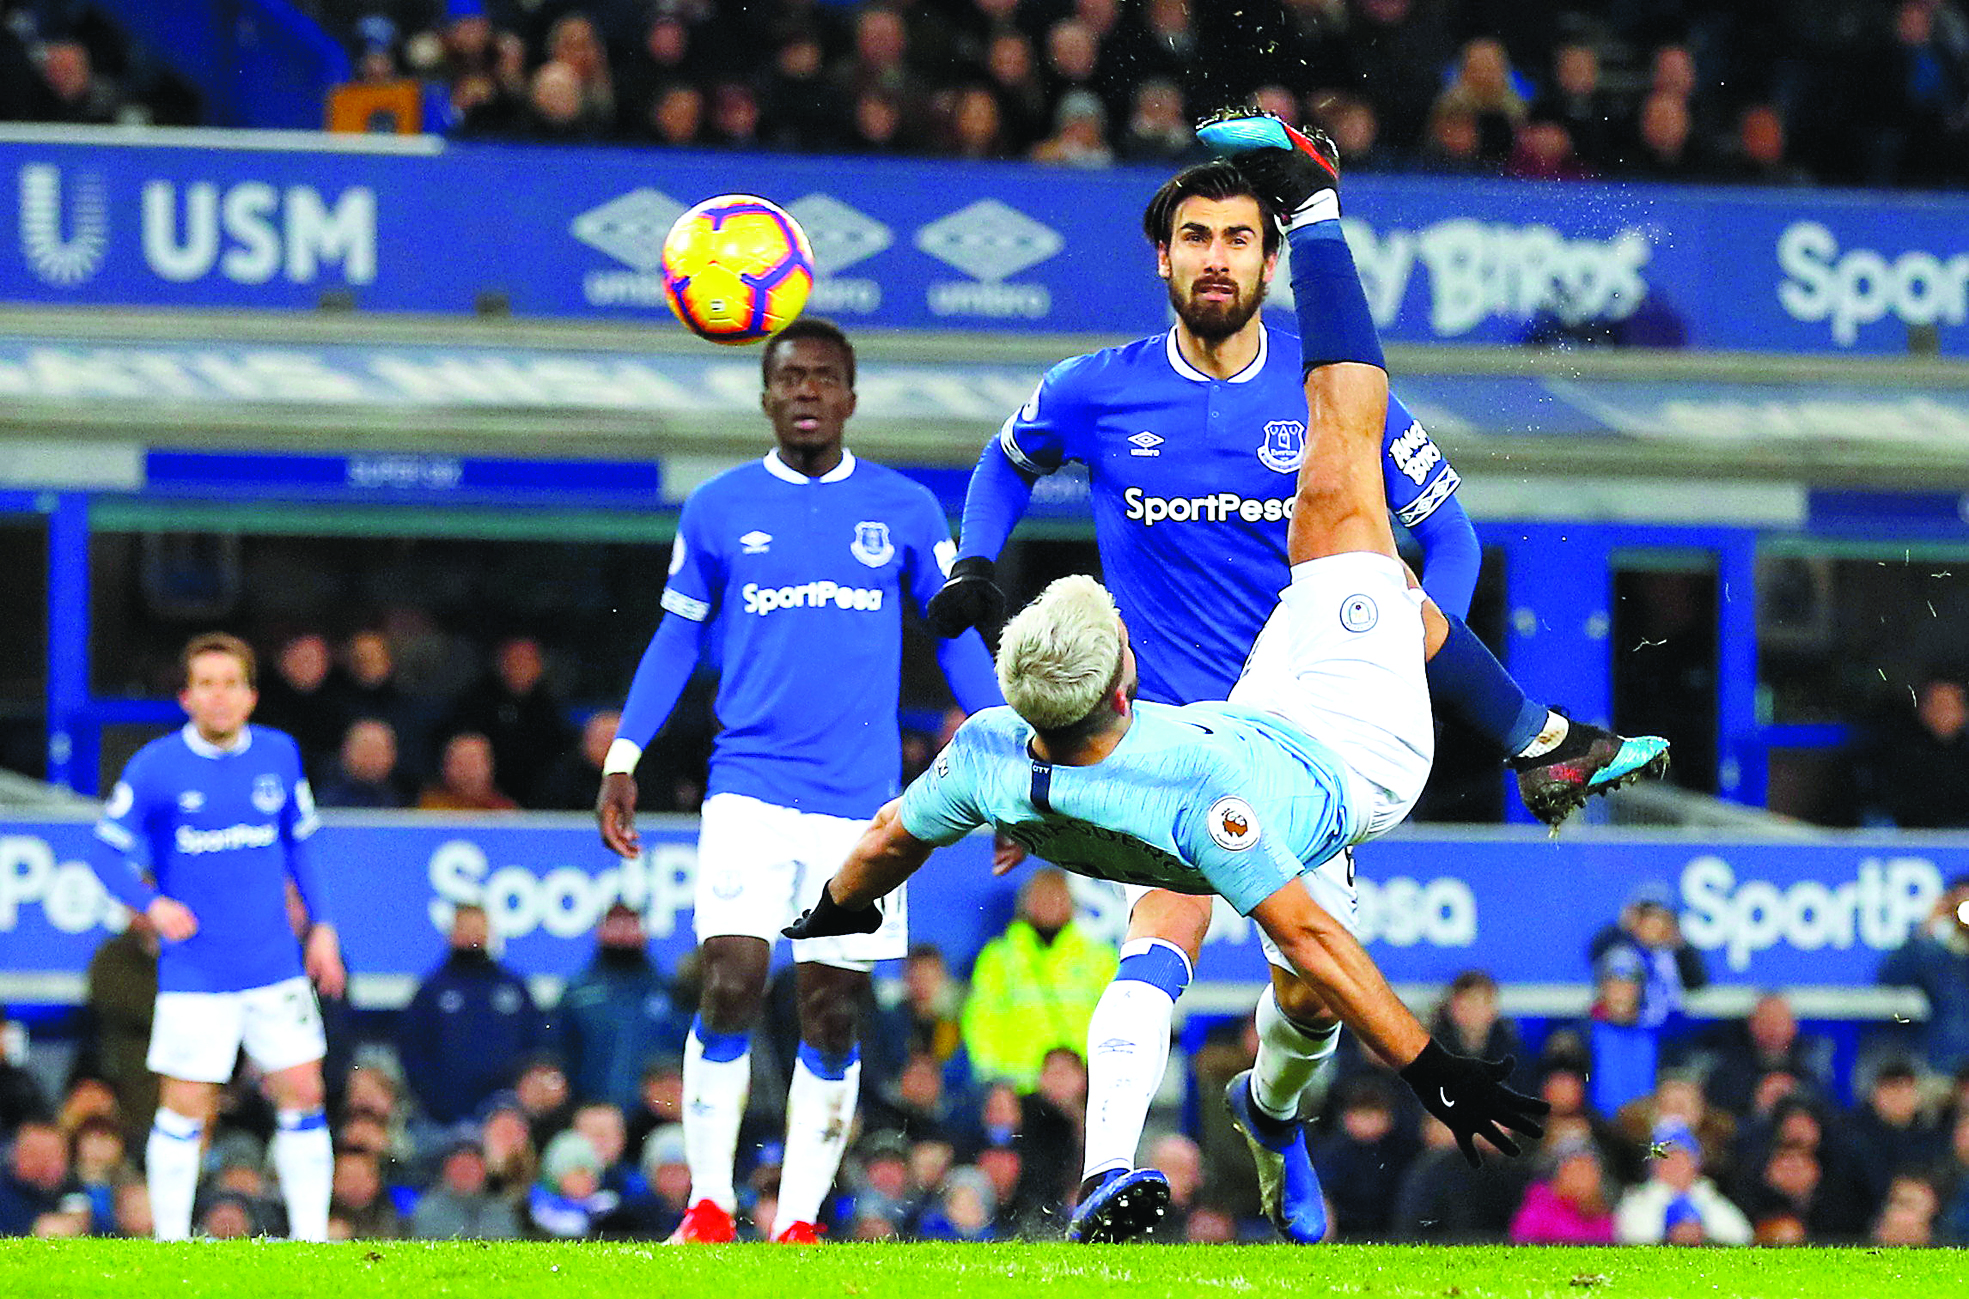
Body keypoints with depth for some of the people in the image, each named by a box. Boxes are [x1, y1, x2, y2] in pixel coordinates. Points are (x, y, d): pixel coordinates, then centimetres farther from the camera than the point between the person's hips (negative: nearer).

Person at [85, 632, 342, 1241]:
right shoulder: (154, 767, -7)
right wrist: (153, 903, -17)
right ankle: (171, 1245, 8)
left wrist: (321, 926, 12)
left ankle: (311, 1237, 11)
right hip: (194, 977, -3)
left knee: (302, 1094, 1)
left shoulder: (279, 755, 3)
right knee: (185, 1109, -3)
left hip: (276, 966, 3)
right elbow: (107, 850, 0)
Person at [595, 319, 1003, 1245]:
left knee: (832, 1015, 1)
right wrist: (623, 759, 8)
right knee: (731, 986, -15)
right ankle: (709, 1206, -7)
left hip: (863, 801, 1)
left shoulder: (905, 511, 6)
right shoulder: (719, 509, 6)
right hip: (751, 788, -1)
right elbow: (676, 637, 14)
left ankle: (799, 1222, 7)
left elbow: (958, 638, 12)